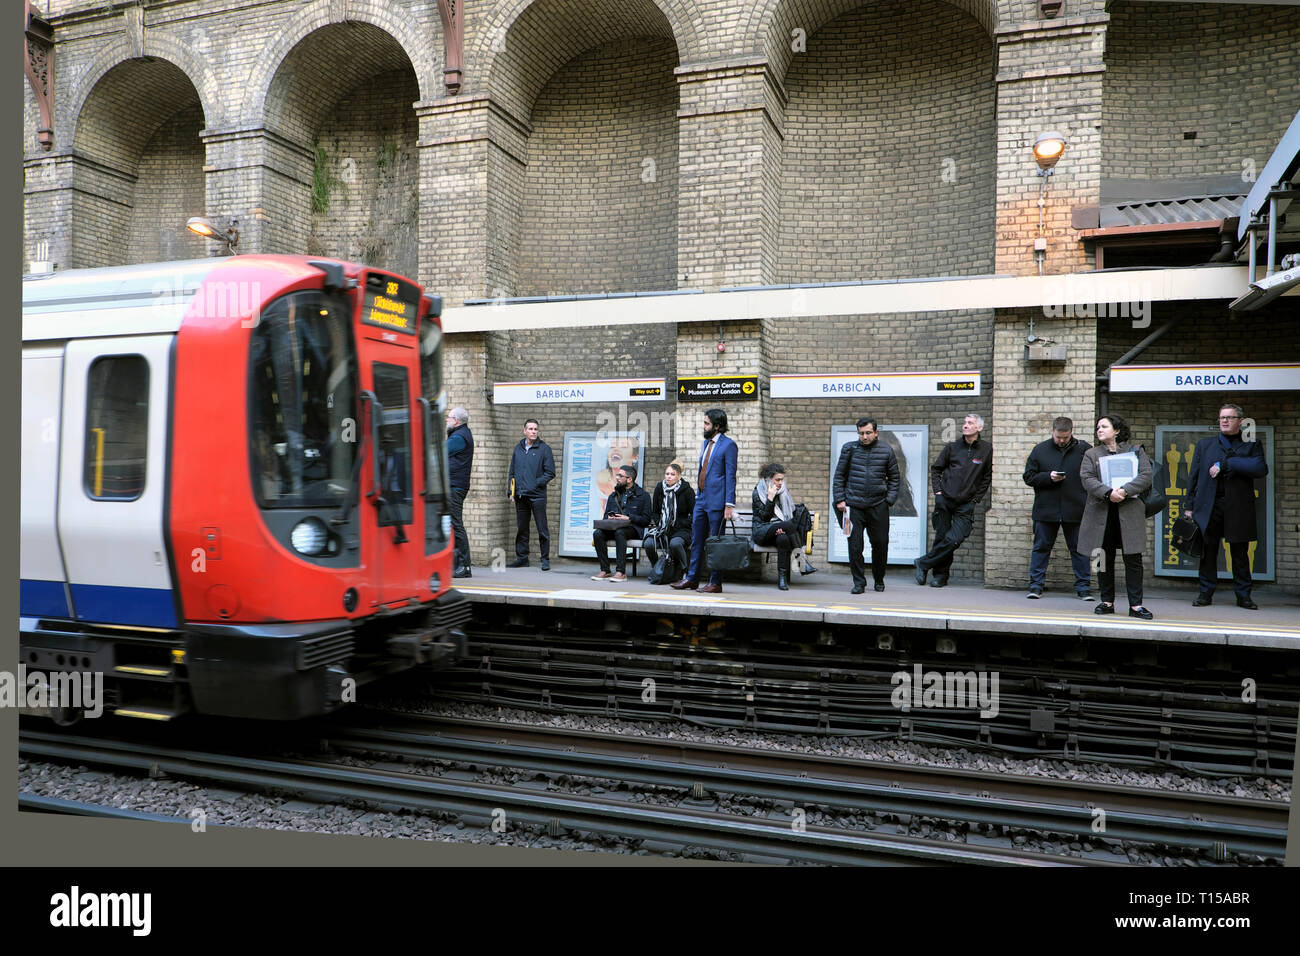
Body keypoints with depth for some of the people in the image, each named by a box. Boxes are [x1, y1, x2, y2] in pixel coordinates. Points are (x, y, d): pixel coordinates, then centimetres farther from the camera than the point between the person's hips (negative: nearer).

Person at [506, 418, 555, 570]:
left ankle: (545, 559, 4)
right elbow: (512, 472, 18)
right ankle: (522, 558, 20)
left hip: (537, 496, -5)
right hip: (520, 496, 5)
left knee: (542, 530, -2)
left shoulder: (544, 449, -1)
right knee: (521, 529, 11)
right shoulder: (518, 449, 13)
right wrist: (511, 491, 8)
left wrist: (536, 483, -13)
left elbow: (550, 472, -3)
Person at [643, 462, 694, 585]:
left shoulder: (687, 490, -5)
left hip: (681, 530, -4)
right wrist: (659, 524, -2)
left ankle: (683, 572, -11)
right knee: (648, 543, -26)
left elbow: (694, 514, -2)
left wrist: (679, 525, -12)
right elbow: (654, 511, 16)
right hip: (663, 529, 4)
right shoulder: (659, 488, 7)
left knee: (675, 543, -38)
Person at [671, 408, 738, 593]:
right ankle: (692, 578, 22)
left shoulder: (728, 445, -9)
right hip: (701, 500, 8)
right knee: (696, 540, 13)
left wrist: (729, 505, -17)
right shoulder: (706, 443, 16)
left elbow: (730, 477, -13)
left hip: (716, 501, -8)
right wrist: (698, 493, 17)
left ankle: (715, 583, 7)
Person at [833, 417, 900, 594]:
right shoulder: (849, 448, 2)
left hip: (878, 506, 1)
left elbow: (895, 478, 11)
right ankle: (859, 582, 8)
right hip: (853, 506, -1)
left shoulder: (886, 450, 4)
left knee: (880, 544, 7)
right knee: (854, 545, -4)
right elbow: (839, 475, 7)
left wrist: (890, 500, 1)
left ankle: (879, 580, 27)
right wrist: (839, 500, 0)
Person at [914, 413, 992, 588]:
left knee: (953, 540, -13)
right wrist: (937, 490, 3)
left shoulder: (986, 449, 2)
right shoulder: (952, 447, 5)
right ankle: (941, 575, 18)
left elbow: (987, 478, 9)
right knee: (941, 537, 4)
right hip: (944, 500, 1)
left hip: (966, 505, -1)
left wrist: (975, 499, 2)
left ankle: (923, 563, 3)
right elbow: (936, 468, 15)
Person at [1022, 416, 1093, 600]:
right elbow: (1029, 477, 5)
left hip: (1075, 510, -1)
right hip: (1046, 509, 1)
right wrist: (1048, 477, -11)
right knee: (1041, 547, 6)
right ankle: (1036, 585, 13)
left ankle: (1083, 587, 14)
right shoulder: (1040, 450, 6)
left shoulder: (1084, 450, 2)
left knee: (1079, 549, 5)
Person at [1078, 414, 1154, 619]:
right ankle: (1107, 602, 16)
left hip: (1129, 513, -1)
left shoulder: (1135, 451, 10)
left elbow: (1146, 476, -3)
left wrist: (1124, 490, -18)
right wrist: (1108, 493, -19)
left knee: (1133, 560, -2)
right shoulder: (1091, 454, 12)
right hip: (1100, 513, 1)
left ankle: (1135, 605, 2)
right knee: (1104, 559, 5)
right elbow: (1087, 478, -3)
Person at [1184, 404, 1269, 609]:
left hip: (1239, 508, -1)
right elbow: (1194, 475, 11)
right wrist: (1190, 505, 5)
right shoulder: (1204, 444, 14)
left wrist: (1225, 464, -13)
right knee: (1208, 551, 3)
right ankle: (1206, 593, 10)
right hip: (1209, 506, 1)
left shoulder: (1251, 445, 9)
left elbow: (1261, 468, -11)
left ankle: (1243, 596, 14)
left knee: (1240, 554, 5)